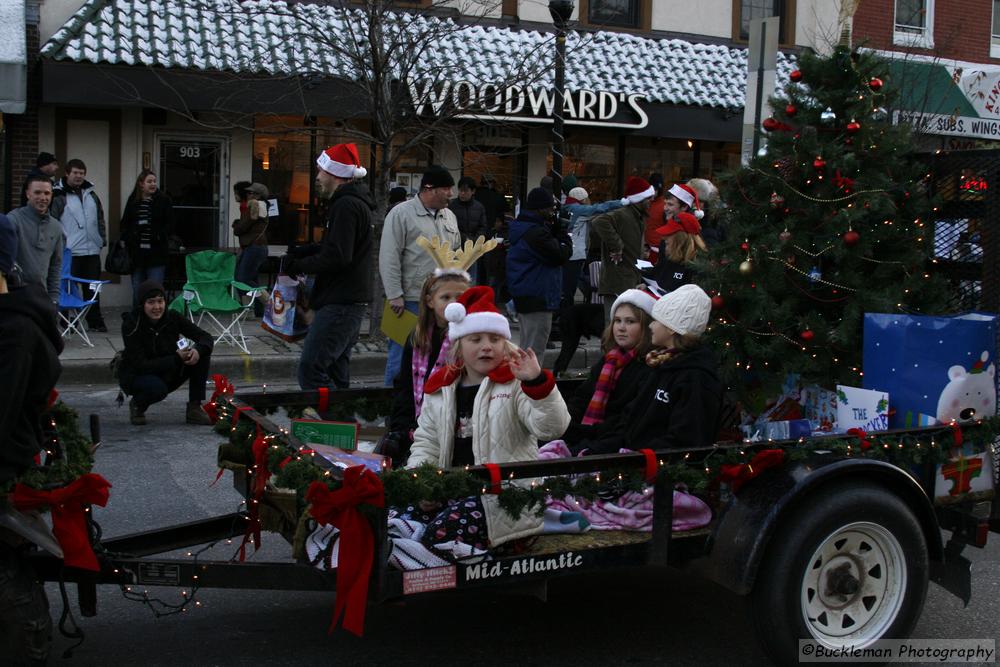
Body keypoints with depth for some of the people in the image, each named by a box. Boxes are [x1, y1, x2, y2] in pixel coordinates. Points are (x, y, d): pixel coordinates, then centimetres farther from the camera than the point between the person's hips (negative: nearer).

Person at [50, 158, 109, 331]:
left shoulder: (91, 194, 15)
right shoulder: (59, 195, -4)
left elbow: (100, 218, 20)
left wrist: (103, 239, 13)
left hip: (92, 250, 5)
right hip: (70, 251, -5)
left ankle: (95, 321, 17)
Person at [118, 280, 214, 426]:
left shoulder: (172, 318, -12)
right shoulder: (131, 325, -23)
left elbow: (206, 337, -11)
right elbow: (140, 365, -28)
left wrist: (198, 350, -35)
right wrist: (176, 359, -35)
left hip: (167, 374, 5)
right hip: (135, 375, -4)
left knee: (202, 353, -17)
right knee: (157, 388, -39)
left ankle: (194, 408, -11)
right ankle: (137, 405, -2)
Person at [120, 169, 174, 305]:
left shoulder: (163, 200, 2)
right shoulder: (132, 201, 9)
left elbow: (170, 225, 1)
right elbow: (124, 224, 16)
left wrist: (160, 236, -14)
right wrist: (128, 238, -1)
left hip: (156, 254, -3)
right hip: (137, 253, 3)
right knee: (137, 292, 8)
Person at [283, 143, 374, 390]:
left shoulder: (346, 206, -14)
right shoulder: (358, 203, 19)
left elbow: (336, 257, -23)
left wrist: (296, 265, -11)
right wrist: (300, 253, 8)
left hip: (339, 305, -11)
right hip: (352, 302, 11)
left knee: (310, 370, -14)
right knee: (336, 371, 14)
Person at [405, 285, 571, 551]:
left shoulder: (514, 384, -2)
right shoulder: (440, 388, 12)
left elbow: (552, 427, -16)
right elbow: (427, 443, 16)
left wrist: (537, 381, -31)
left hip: (507, 495, -5)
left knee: (439, 535, -26)